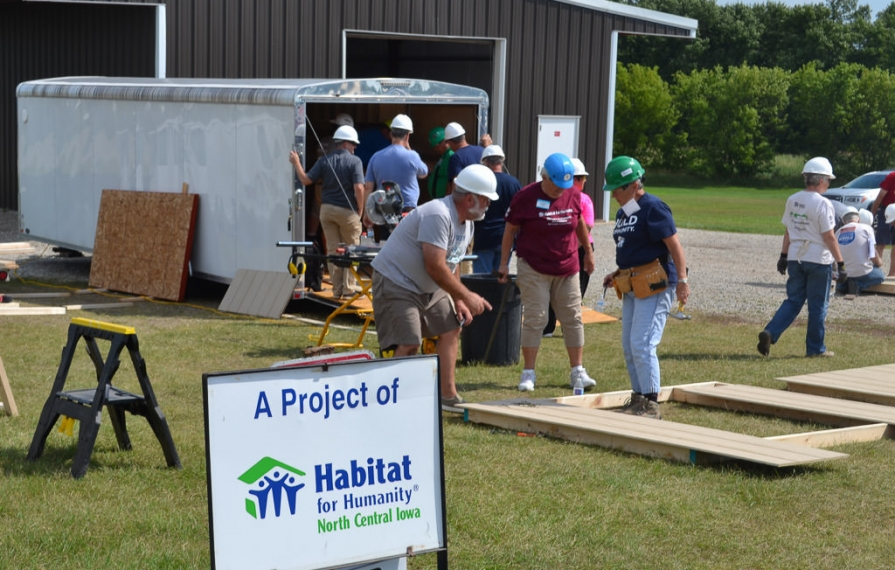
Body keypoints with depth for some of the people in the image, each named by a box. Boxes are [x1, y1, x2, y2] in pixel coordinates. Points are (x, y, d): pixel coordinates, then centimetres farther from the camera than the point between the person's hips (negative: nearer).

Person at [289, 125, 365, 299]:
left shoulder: (324, 161, 3)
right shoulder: (354, 161, -9)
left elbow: (306, 180, -1)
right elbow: (359, 188, -17)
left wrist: (296, 163, 15)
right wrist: (360, 211, -5)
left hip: (327, 208, 4)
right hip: (347, 211, -4)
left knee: (332, 250, 8)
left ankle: (337, 290, 9)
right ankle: (348, 288, 6)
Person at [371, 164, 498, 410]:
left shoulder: (466, 223, 6)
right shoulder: (438, 215, -27)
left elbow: (451, 263, 15)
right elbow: (436, 267, -30)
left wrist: (458, 301, 5)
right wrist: (466, 296, -22)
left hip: (428, 286, 10)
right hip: (396, 281, -10)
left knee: (450, 330, 12)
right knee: (408, 345, -19)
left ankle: (448, 395, 20)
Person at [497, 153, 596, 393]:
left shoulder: (573, 195, 0)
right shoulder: (525, 197, -11)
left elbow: (580, 222, 17)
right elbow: (510, 229, -3)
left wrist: (588, 251, 25)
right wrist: (504, 263, -2)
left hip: (567, 268, 4)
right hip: (533, 269, -4)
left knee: (572, 318, 6)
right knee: (535, 318, -5)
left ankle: (577, 372, 14)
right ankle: (528, 373, 3)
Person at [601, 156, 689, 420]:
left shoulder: (653, 208, -12)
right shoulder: (623, 213, 16)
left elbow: (674, 245, -16)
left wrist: (682, 279, -22)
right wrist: (617, 274, 15)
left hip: (655, 285, -10)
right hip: (632, 286, 10)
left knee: (642, 345, -13)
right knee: (629, 347, 11)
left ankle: (651, 403, -7)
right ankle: (638, 398, 20)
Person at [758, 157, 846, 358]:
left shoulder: (792, 200, 4)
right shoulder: (822, 204, -15)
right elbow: (829, 237, -16)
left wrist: (784, 256, 21)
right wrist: (840, 264, -12)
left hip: (795, 259, 6)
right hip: (818, 260, -6)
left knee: (793, 301, 12)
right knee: (817, 306, 6)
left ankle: (770, 333, -6)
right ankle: (815, 348, 13)